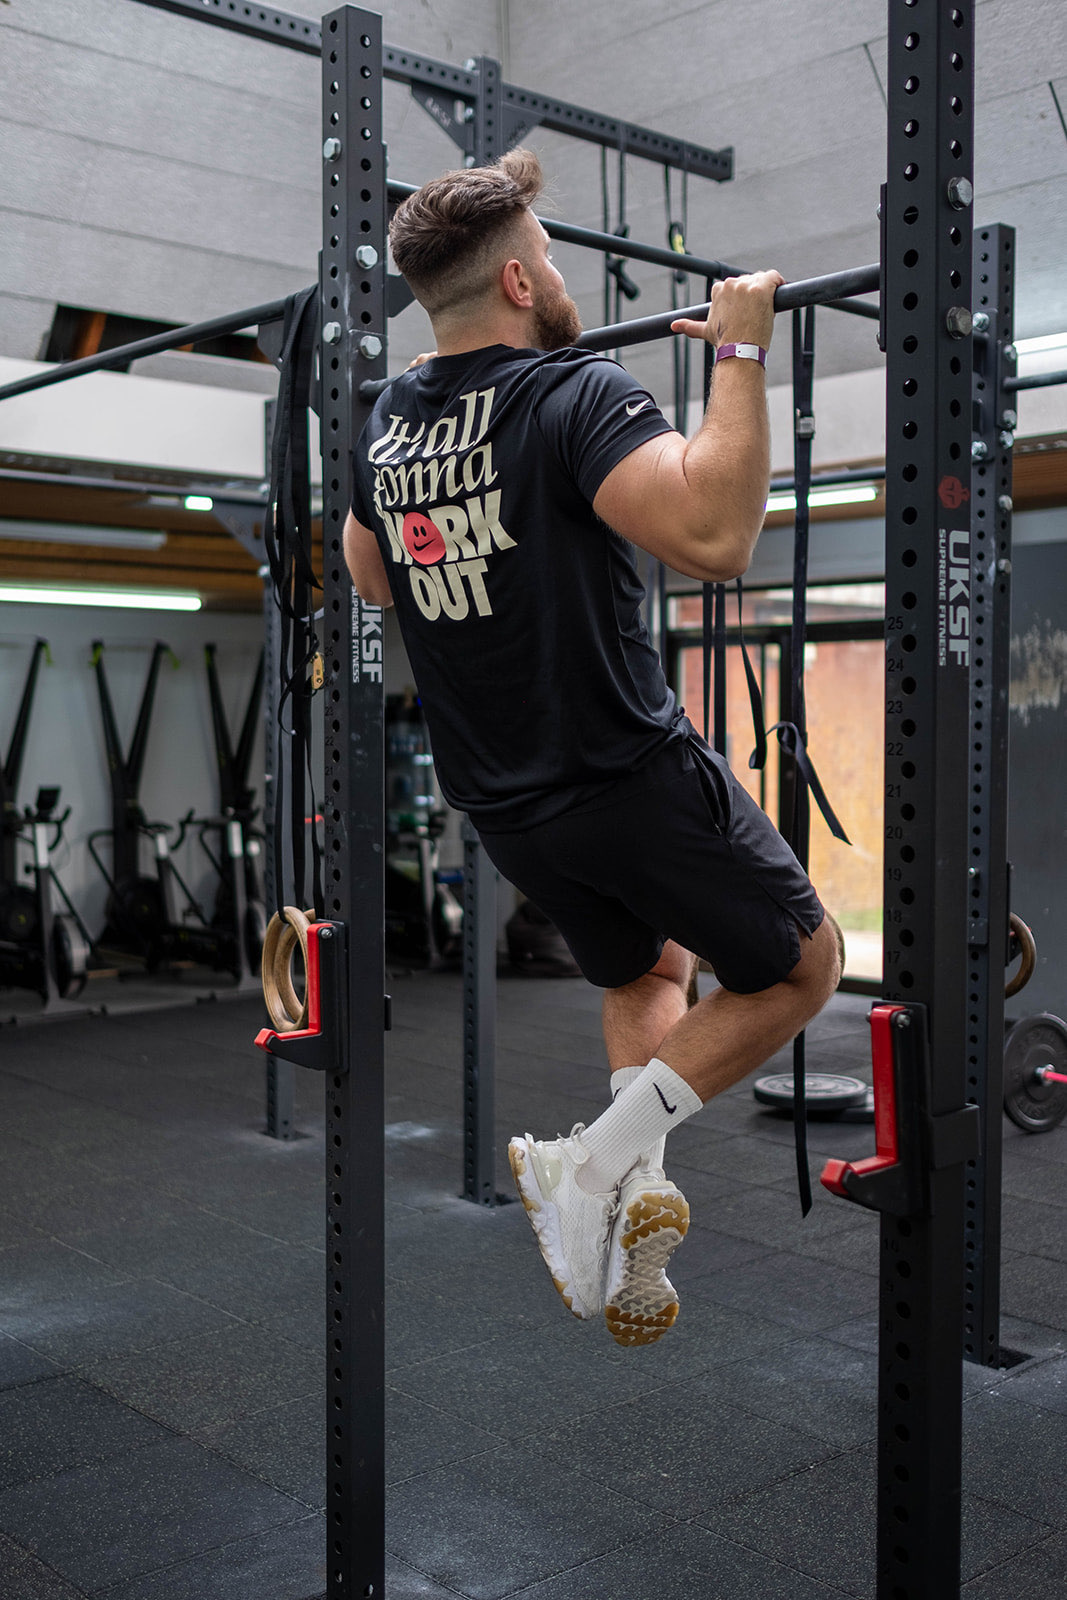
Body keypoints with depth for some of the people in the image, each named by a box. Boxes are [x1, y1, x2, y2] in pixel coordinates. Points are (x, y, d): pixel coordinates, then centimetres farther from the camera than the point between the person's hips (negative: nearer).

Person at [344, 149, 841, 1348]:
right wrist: (740, 353, -24)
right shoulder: (575, 396, -18)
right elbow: (713, 538, -34)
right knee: (797, 970, 12)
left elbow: (372, 581, 23)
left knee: (644, 974, 29)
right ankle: (601, 1160, -2)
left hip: (499, 802, 7)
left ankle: (638, 1201, 12)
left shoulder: (385, 425, 4)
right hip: (632, 780, -7)